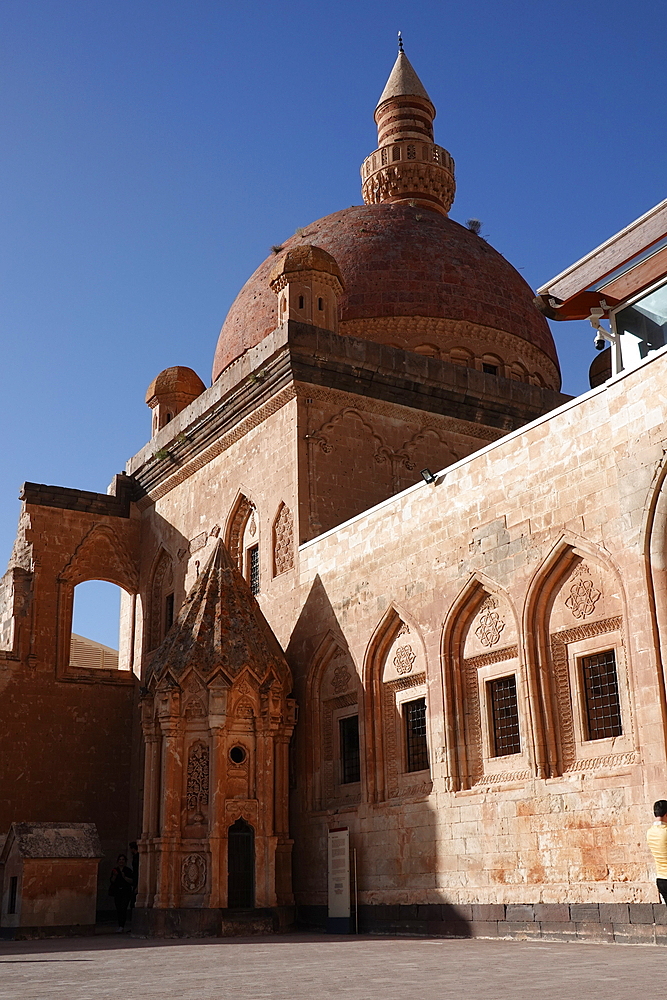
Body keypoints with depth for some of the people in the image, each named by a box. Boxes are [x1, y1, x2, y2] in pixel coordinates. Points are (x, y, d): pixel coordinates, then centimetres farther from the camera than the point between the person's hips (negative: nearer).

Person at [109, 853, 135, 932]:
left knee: (123, 908, -14)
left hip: (126, 892, -3)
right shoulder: (115, 870, 11)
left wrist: (124, 877, -16)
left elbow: (131, 881, -3)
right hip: (117, 892, 3)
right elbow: (111, 881, 6)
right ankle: (120, 926, 14)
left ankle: (121, 927, -17)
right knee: (118, 909, 3)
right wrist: (114, 876, -11)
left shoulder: (128, 870, 4)